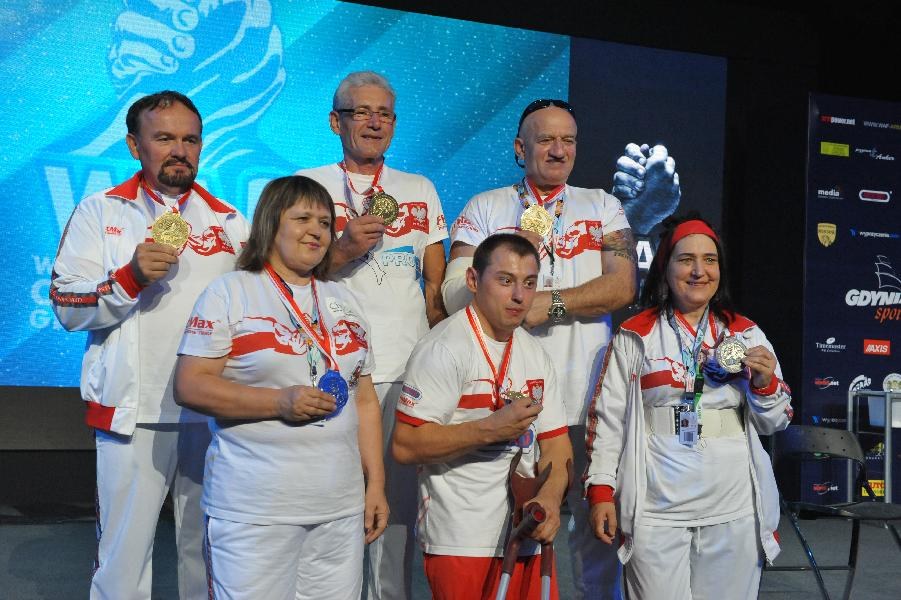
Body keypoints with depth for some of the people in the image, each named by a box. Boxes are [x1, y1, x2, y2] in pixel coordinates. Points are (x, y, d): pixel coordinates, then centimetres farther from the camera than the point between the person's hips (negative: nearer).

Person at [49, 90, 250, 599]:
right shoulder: (99, 213, 4)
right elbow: (68, 309, -4)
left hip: (213, 414, 3)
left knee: (208, 548, 9)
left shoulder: (229, 221, 11)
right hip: (133, 415, -2)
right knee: (124, 552, -1)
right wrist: (130, 277, -19)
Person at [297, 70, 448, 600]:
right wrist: (343, 251, -14)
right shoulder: (308, 185, 7)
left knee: (399, 506, 2)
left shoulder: (420, 190, 18)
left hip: (407, 372, 3)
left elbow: (437, 284, 17)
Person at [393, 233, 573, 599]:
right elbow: (405, 446, -18)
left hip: (528, 537, 7)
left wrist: (549, 498, -10)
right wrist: (491, 428, -21)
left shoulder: (536, 355, 12)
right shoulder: (443, 348, -11)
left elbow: (556, 443, 10)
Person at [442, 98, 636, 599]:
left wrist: (550, 304, -12)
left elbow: (622, 287, -2)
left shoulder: (602, 206, 12)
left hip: (587, 399, 1)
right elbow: (454, 295, -1)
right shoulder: (485, 208, 9)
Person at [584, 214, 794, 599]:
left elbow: (774, 424, 13)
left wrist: (764, 383, -7)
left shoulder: (746, 334, 10)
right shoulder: (635, 337, 2)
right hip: (657, 513, -2)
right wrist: (601, 490, -3)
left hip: (735, 512, 3)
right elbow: (608, 419, 2)